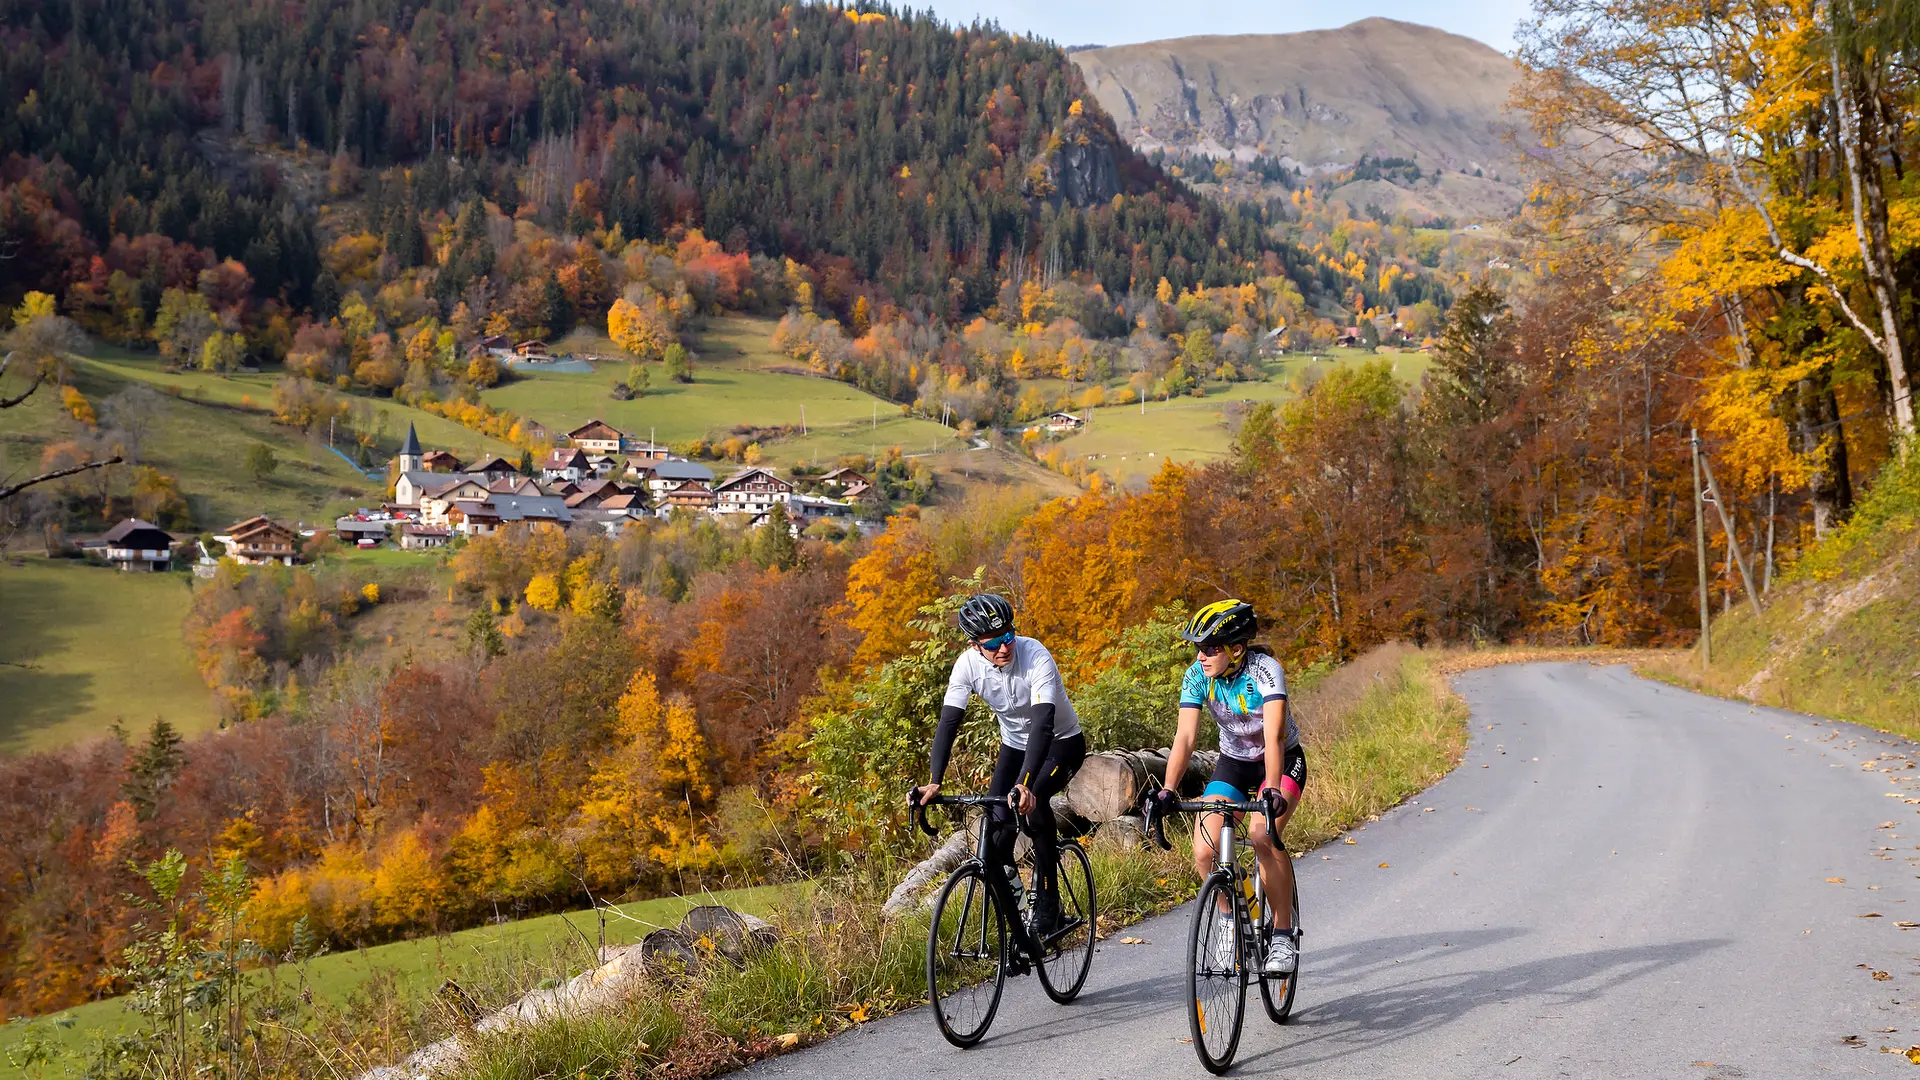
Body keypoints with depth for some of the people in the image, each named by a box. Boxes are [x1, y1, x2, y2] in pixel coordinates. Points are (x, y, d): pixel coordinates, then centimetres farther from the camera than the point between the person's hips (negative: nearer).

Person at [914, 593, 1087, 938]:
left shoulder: (1036, 657, -33)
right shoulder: (968, 664, -20)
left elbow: (1042, 723, -41)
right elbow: (949, 722, -22)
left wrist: (1025, 784, -54)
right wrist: (934, 781, -35)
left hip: (1061, 742, -4)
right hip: (1015, 744, 4)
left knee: (1032, 802, -30)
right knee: (997, 820, -15)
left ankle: (1047, 907, -18)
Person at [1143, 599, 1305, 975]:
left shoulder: (1265, 670, -28)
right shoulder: (1197, 676, -17)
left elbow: (1273, 736, -39)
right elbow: (1186, 737, -25)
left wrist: (1271, 791, -52)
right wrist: (1167, 791, -38)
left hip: (1282, 761, -4)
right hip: (1233, 763, 4)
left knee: (1263, 836, -30)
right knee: (1204, 852, -16)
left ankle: (1283, 936, -16)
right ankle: (1230, 915, 13)